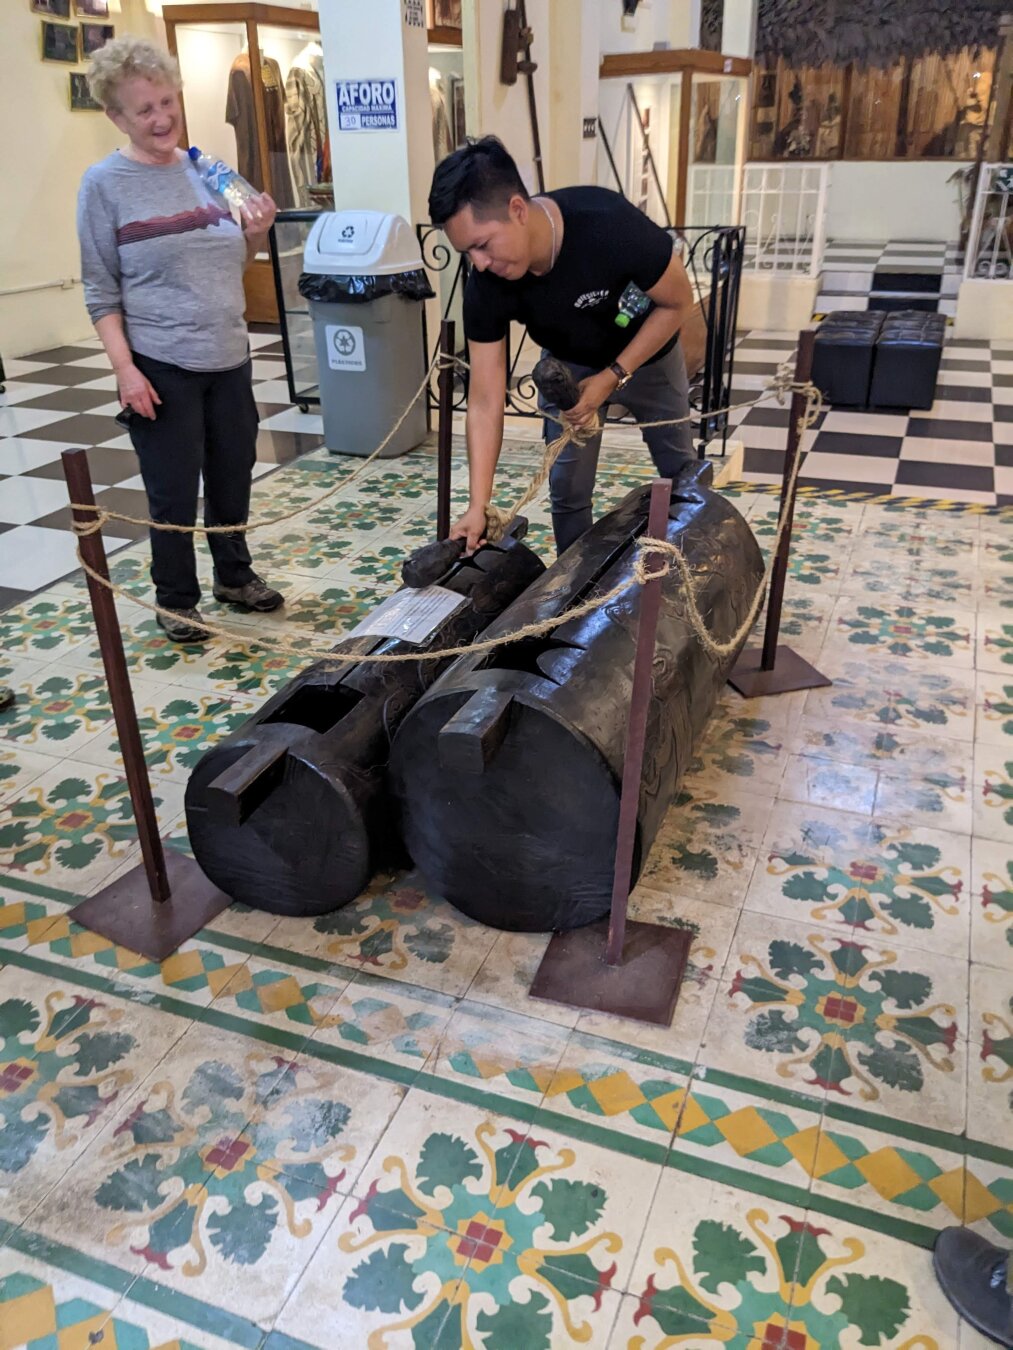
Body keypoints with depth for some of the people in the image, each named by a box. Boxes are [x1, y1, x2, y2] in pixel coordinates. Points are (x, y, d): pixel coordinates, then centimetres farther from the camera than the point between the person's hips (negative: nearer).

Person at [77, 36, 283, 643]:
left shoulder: (205, 168, 8)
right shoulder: (104, 184, -6)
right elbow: (101, 291, -7)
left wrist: (256, 233, -3)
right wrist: (125, 368, -16)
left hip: (229, 359, 5)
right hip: (162, 368, -5)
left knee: (234, 476, 15)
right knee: (174, 492, 3)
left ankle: (235, 576, 35)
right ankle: (177, 599, 22)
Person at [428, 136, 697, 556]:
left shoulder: (610, 225, -40)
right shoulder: (486, 286, -31)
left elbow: (677, 303, -23)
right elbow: (485, 399, -27)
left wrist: (613, 377, -28)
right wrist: (478, 506, -34)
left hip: (648, 354, -1)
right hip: (569, 366, 2)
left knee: (682, 475, 14)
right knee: (567, 489, -1)